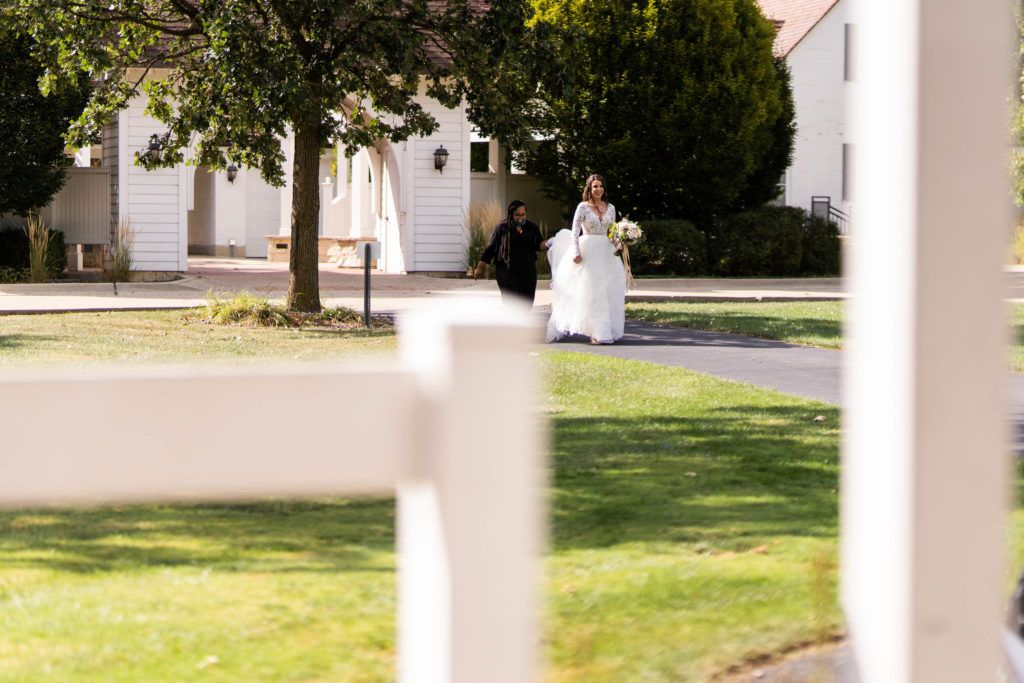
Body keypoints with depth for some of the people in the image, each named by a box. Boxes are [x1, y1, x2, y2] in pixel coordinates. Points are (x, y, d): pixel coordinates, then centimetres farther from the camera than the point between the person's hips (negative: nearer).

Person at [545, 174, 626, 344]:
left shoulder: (610, 208, 12)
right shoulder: (583, 207, -2)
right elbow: (575, 231, -6)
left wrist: (617, 243, -4)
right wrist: (577, 252, -15)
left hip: (605, 252, 5)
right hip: (588, 252, -5)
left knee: (607, 290, 2)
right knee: (591, 292, -7)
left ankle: (607, 331, 7)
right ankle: (595, 332, -8)